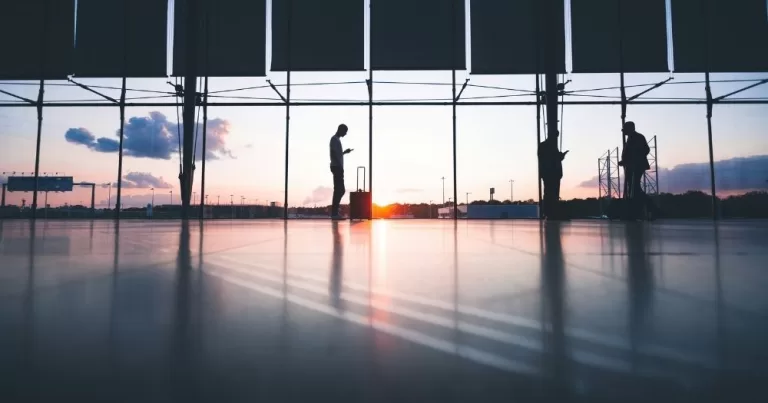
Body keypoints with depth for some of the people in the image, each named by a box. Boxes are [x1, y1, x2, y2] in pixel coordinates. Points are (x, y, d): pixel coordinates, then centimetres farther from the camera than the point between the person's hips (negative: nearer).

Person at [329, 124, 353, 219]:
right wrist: (339, 166, -23)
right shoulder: (334, 139, -8)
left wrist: (345, 152, 31)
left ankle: (335, 211, 13)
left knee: (340, 190, 10)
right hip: (337, 167, -10)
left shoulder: (337, 139, 22)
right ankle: (334, 213, -10)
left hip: (338, 167, 10)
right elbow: (334, 153, -19)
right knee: (339, 190, -11)